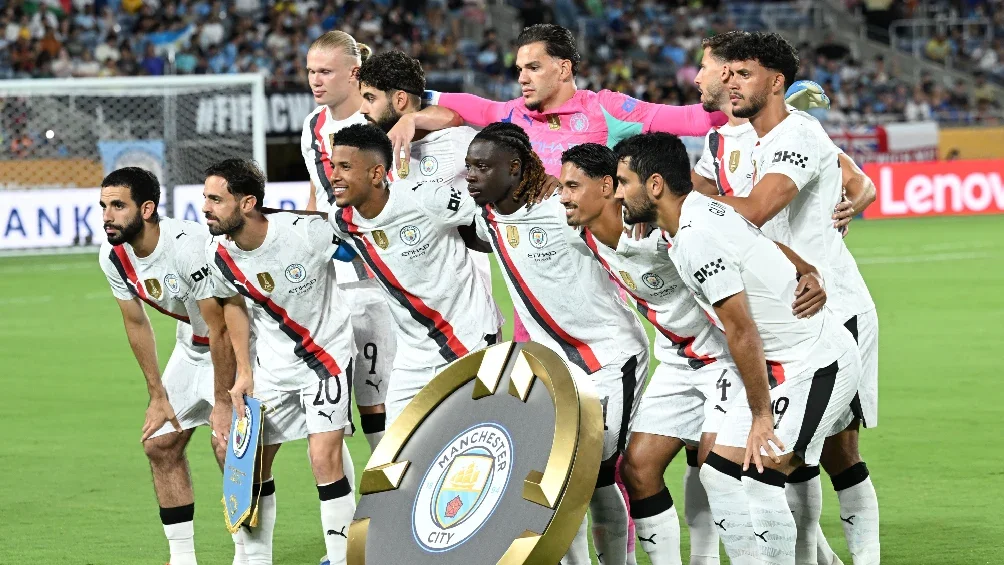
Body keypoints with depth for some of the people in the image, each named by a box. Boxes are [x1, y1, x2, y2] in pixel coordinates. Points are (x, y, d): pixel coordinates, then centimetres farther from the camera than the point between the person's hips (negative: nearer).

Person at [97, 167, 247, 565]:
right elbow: (136, 325, 3)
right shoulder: (114, 256, -10)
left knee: (228, 444, -20)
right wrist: (158, 395, 2)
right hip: (191, 348, 8)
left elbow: (221, 329, -27)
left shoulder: (189, 246, -33)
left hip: (238, 343, -8)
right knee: (159, 444, 4)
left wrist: (222, 402, -23)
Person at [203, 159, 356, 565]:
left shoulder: (308, 233, -28)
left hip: (327, 353, -5)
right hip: (272, 363, 5)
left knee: (324, 458, -16)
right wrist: (244, 373, 7)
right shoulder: (219, 254, -11)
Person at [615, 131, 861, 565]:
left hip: (817, 363, -10)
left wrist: (760, 415, -18)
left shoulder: (697, 238, -23)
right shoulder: (705, 210, 6)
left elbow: (742, 332, -23)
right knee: (720, 470, 7)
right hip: (787, 362, 10)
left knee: (756, 478, -17)